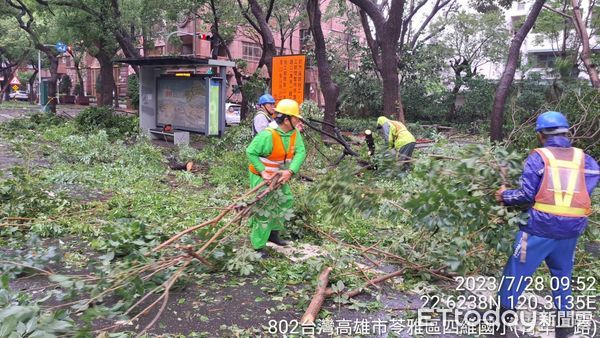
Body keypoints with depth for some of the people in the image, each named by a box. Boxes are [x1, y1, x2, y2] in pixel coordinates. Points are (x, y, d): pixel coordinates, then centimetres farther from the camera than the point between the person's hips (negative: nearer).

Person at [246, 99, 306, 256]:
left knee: (286, 201, 16)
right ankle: (258, 246, 10)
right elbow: (251, 152, -22)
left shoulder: (295, 133, -9)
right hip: (261, 176, -7)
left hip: (279, 175, 7)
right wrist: (263, 171, -28)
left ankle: (273, 233, 35)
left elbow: (300, 152, -16)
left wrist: (290, 171, -30)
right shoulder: (268, 135, -29)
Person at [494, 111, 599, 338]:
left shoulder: (538, 157, -5)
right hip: (571, 229, 4)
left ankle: (503, 316, 19)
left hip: (541, 226, -4)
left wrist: (505, 196, 6)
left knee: (517, 270, 9)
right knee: (562, 274, 20)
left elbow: (527, 194, -10)